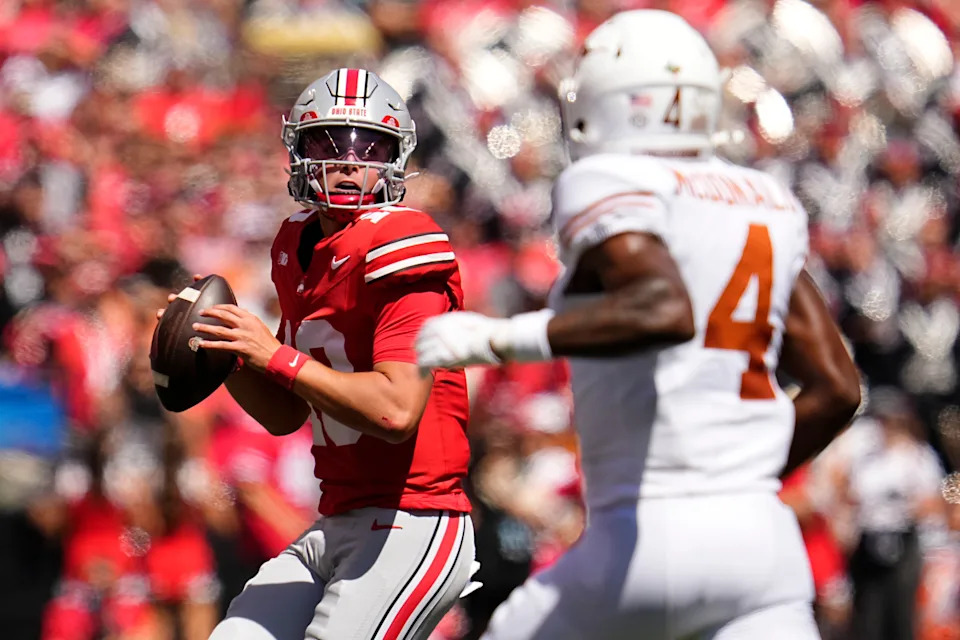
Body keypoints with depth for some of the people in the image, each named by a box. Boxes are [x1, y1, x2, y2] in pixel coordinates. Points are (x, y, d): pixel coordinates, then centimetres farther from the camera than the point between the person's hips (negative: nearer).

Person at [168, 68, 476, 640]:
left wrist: (277, 357, -17)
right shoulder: (298, 245, 13)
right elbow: (286, 415, 20)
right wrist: (224, 356, 2)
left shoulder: (401, 246, -14)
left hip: (412, 528, -9)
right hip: (334, 529, 9)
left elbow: (396, 410, -24)